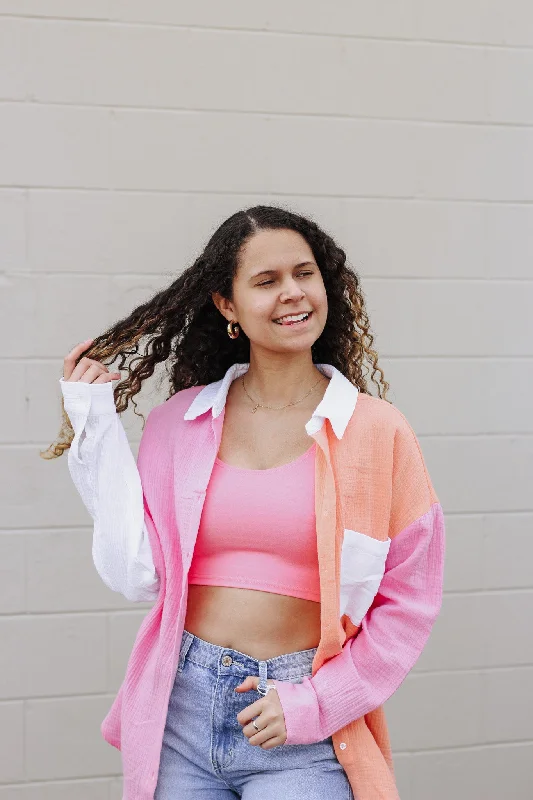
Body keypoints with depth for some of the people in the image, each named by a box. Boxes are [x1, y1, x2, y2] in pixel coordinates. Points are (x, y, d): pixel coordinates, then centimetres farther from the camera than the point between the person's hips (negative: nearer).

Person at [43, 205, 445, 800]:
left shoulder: (375, 430, -5)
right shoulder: (178, 422, 2)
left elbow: (409, 600, -2)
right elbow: (138, 576, -4)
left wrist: (315, 704, -9)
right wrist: (96, 430, -3)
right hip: (179, 710, 2)